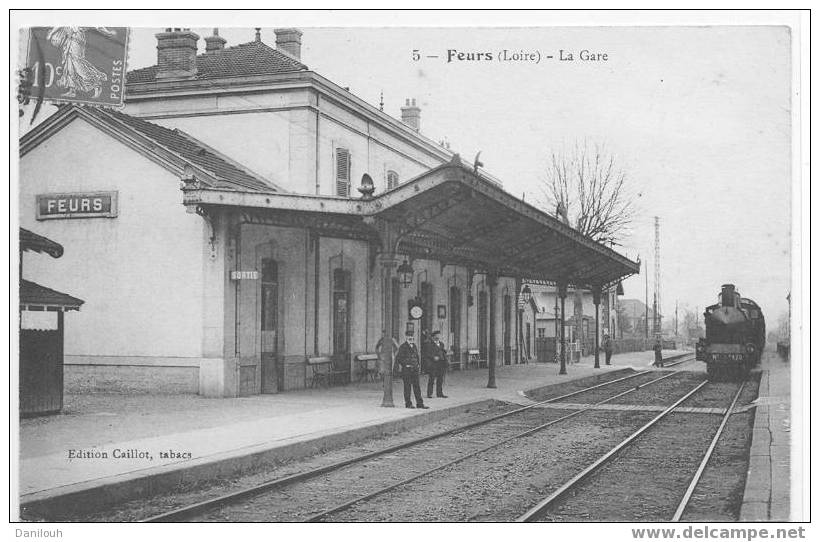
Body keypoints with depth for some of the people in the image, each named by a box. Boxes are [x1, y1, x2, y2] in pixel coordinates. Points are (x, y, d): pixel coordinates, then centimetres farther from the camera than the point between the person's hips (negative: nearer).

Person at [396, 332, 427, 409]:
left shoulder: (414, 346, 13)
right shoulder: (403, 347, -6)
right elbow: (398, 358, -7)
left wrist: (417, 364, 13)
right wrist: (401, 365, -11)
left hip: (415, 369, 6)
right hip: (406, 369, -6)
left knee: (417, 386, 4)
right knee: (407, 386, 0)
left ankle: (419, 403, 6)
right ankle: (408, 403, 8)